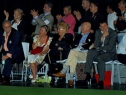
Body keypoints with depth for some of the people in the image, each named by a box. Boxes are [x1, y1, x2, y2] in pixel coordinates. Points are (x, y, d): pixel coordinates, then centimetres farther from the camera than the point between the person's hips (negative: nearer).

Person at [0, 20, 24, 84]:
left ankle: (6, 78, -29)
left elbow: (15, 45, -20)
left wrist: (9, 55, -30)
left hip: (14, 53, -6)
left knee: (8, 59, -34)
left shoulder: (15, 33, -11)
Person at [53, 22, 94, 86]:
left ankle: (63, 72, -30)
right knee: (74, 58, -32)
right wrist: (80, 45, 1)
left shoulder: (92, 36, 11)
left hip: (86, 54, -5)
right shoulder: (79, 36, 29)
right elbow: (73, 44, 17)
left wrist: (81, 45, -1)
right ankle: (71, 78, -37)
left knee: (73, 52, -31)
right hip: (77, 54, 5)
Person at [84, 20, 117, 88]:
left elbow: (109, 47, -13)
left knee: (100, 58, -36)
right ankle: (88, 74, -33)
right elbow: (96, 45, -3)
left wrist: (99, 48, -4)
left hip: (110, 53, -4)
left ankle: (101, 80, -32)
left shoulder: (113, 33, -6)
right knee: (90, 52, -28)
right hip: (99, 52, 4)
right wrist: (103, 36, -14)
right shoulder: (98, 32, 9)